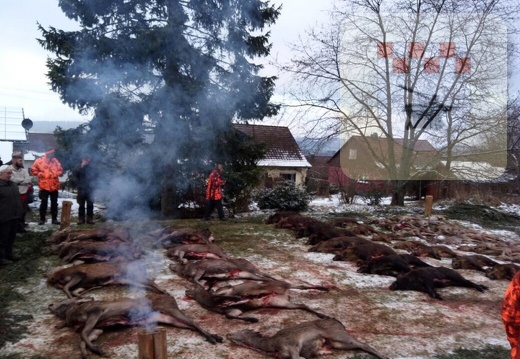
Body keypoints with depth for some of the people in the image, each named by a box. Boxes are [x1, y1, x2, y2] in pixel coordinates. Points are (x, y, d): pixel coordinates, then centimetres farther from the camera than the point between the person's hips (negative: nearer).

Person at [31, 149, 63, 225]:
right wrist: (40, 174, -9)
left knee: (54, 203, 8)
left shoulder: (55, 161, 6)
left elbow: (60, 170, 13)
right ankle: (42, 219, 14)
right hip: (44, 186, -3)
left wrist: (56, 174, -5)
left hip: (54, 186, 3)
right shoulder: (39, 161, -4)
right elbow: (33, 170, 1)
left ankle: (54, 219, 16)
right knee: (44, 203, 3)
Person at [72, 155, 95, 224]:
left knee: (90, 205, 3)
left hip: (89, 189, 2)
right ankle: (81, 219, 8)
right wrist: (81, 166, -18)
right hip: (81, 189, -2)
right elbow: (74, 173, -14)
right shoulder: (79, 168, 4)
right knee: (81, 205, 2)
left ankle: (90, 219, 10)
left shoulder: (90, 168, 9)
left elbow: (93, 177, 18)